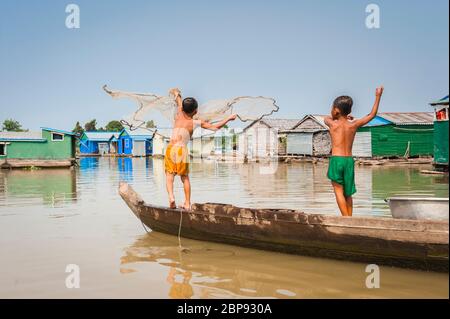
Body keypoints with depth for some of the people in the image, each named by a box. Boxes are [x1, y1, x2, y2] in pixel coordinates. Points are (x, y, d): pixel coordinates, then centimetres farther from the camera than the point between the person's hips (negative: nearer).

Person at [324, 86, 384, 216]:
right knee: (348, 193, 13)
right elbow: (372, 115, 16)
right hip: (349, 161, 4)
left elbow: (327, 118, 23)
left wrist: (342, 117, 31)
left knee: (339, 191, -2)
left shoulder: (333, 124, -1)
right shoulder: (354, 125, 5)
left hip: (336, 160, -4)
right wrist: (378, 96, 20)